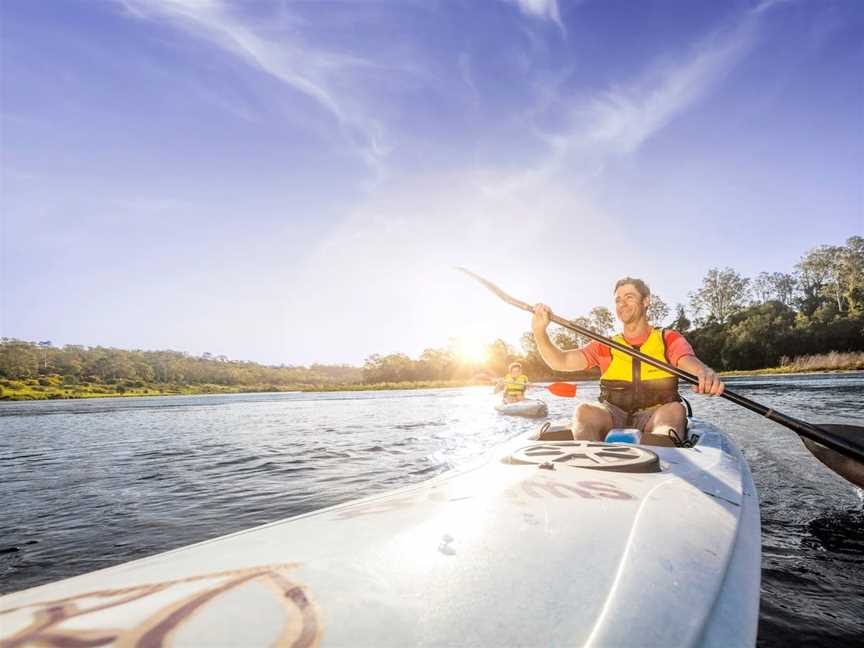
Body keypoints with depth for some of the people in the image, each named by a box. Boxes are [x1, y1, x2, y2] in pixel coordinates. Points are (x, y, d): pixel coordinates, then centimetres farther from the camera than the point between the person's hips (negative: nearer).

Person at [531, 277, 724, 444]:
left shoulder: (669, 339, 10)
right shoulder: (605, 347, 14)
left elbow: (689, 360, -13)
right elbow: (561, 362, 3)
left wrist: (706, 373, -39)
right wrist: (540, 332, -16)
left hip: (655, 417, -1)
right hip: (613, 417, 1)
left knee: (674, 410, -33)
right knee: (584, 411, -30)